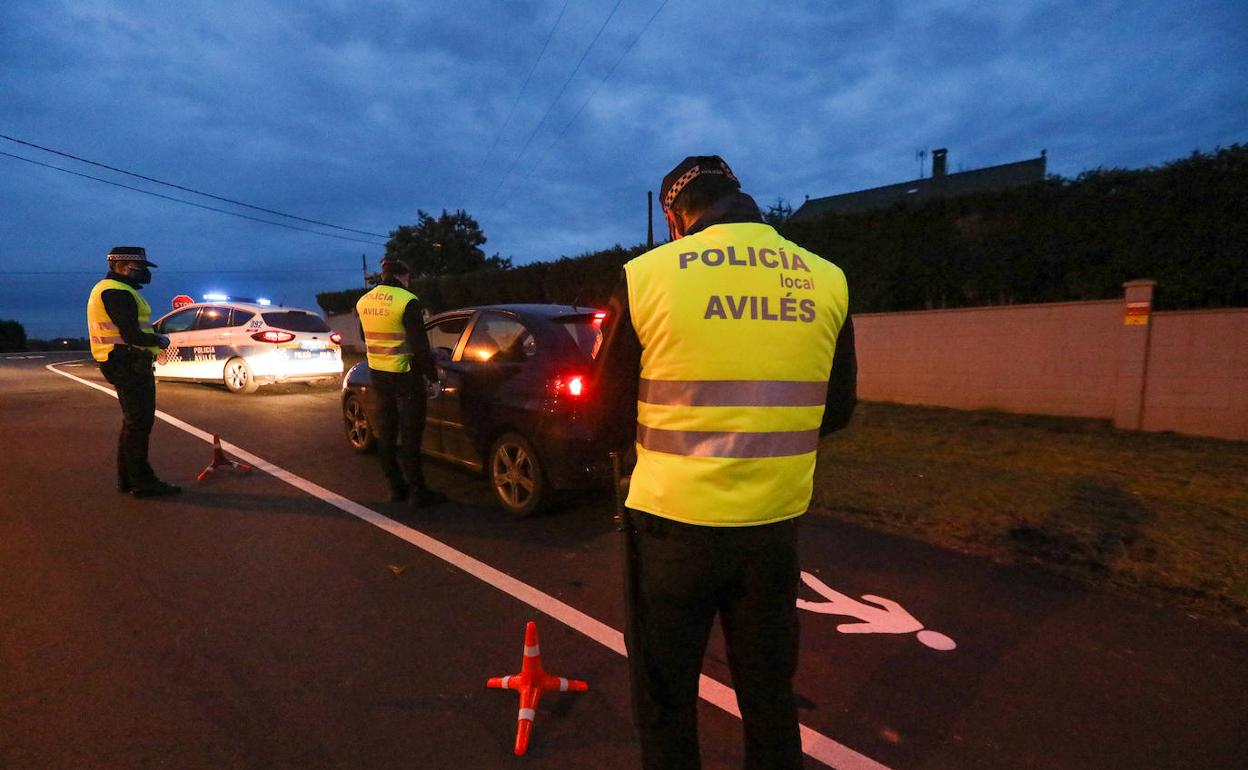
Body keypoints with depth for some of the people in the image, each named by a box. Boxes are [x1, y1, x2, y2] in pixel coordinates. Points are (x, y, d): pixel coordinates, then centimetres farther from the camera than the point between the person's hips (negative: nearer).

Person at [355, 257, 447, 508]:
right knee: (410, 435, 0)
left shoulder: (363, 302, 7)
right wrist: (433, 377, -10)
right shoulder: (407, 301, -16)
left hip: (377, 374, 7)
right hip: (404, 375, -7)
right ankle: (417, 492, 7)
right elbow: (420, 345, -17)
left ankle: (397, 487, 22)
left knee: (386, 433, 14)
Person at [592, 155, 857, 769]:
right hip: (775, 523, 4)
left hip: (673, 522, -3)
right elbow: (835, 413, 9)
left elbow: (610, 426, -4)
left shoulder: (646, 275, -9)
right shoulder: (826, 280, 0)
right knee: (770, 694, 23)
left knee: (664, 700, 18)